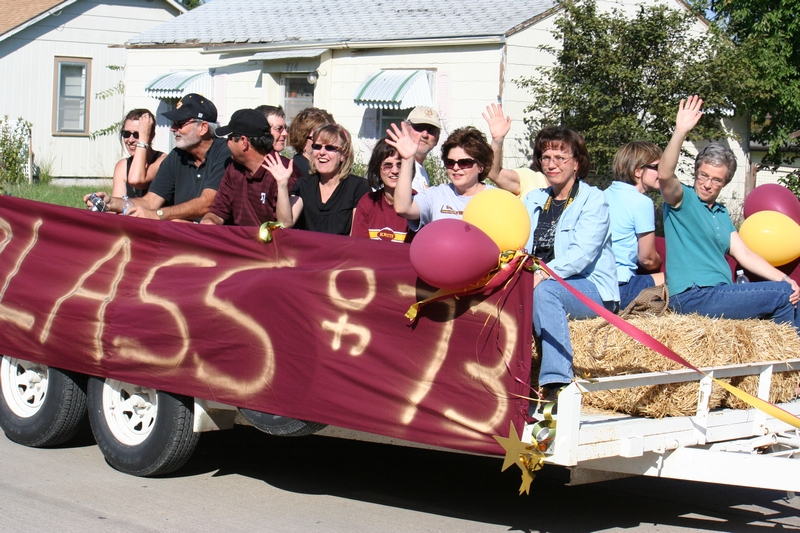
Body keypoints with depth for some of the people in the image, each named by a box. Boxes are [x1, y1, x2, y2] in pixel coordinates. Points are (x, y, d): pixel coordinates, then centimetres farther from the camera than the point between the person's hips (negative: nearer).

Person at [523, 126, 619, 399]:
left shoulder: (593, 200, -1)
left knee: (545, 290, -36)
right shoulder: (533, 200, 17)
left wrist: (544, 274, -31)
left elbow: (582, 253, -16)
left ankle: (556, 384, -40)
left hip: (592, 289, -4)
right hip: (539, 283, 4)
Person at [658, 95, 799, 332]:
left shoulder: (721, 213, 21)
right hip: (692, 296, -8)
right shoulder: (682, 199, -1)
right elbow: (664, 175, -22)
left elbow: (745, 255, 15)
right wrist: (680, 132, -34)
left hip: (720, 293, 8)